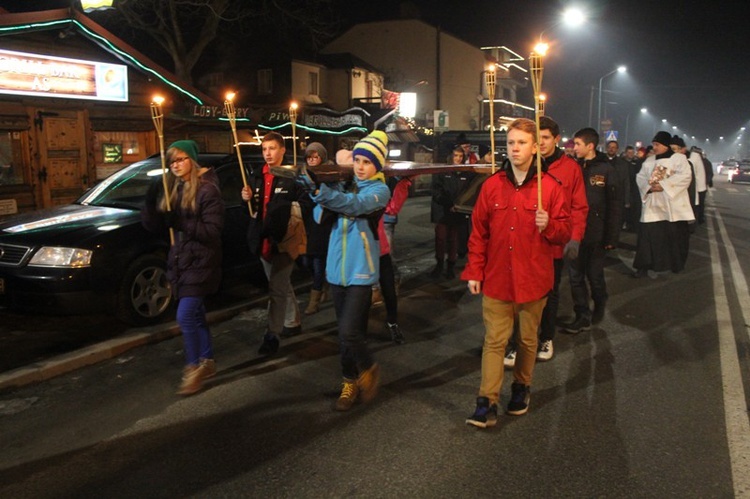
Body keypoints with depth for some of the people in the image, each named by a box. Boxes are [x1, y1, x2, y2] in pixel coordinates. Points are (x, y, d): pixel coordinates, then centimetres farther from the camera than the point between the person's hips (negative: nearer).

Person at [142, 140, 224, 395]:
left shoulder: (207, 190, -12)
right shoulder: (171, 189, 10)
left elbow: (213, 230, -19)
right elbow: (154, 226, 7)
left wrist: (181, 222, -26)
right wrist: (150, 202, -10)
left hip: (201, 263, -7)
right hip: (180, 261, 8)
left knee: (185, 316, -10)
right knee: (196, 315, 16)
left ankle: (193, 368, 5)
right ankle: (207, 362, 29)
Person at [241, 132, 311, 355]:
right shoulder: (256, 177, 12)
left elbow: (307, 204, -15)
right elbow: (252, 209, 20)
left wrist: (286, 209, -24)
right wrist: (248, 199, 0)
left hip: (284, 240, -7)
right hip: (263, 239, 8)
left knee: (277, 288, -6)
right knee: (282, 285, 20)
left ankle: (272, 335, 1)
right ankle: (292, 322, 36)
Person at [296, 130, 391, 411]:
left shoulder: (379, 190, -6)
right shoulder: (344, 184, 9)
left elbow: (355, 205, -26)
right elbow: (320, 217, 2)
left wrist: (318, 190, -38)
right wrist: (316, 191, -18)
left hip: (360, 272, -5)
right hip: (337, 269, 5)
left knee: (349, 332, -10)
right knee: (347, 332, 13)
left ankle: (368, 369, 18)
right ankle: (351, 380, 30)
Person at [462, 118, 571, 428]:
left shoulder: (550, 187, -3)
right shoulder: (492, 185, 1)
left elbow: (564, 232, 3)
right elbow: (478, 233, 4)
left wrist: (549, 225, -19)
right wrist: (474, 272, 1)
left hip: (533, 279, 0)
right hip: (496, 279, 0)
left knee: (528, 339, 15)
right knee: (494, 340, 0)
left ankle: (521, 386, 36)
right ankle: (487, 403, 4)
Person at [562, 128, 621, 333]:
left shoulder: (607, 171, -9)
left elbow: (614, 207, -10)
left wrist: (611, 237, -12)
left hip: (596, 234, -4)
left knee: (595, 275, 10)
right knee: (575, 275, 4)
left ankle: (599, 308, 35)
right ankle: (583, 316, 13)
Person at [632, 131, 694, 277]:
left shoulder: (679, 158, -1)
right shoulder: (649, 160, 13)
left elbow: (684, 176, -14)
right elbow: (640, 177, 8)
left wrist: (663, 185, -19)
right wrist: (648, 187, -13)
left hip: (673, 205, -3)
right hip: (653, 205, 3)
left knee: (675, 236, 7)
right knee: (648, 235, -5)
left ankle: (676, 264, 24)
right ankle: (644, 265, -3)